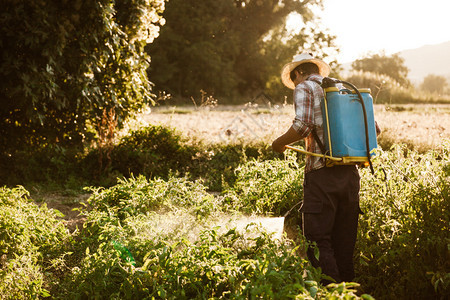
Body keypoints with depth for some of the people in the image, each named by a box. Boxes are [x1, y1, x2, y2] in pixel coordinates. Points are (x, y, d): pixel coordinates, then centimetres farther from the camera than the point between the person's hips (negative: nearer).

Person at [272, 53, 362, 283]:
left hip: (322, 174, -6)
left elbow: (302, 126, -16)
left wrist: (279, 143, 0)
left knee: (318, 241, -3)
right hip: (350, 174, 6)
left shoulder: (304, 88, 1)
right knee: (344, 242, 12)